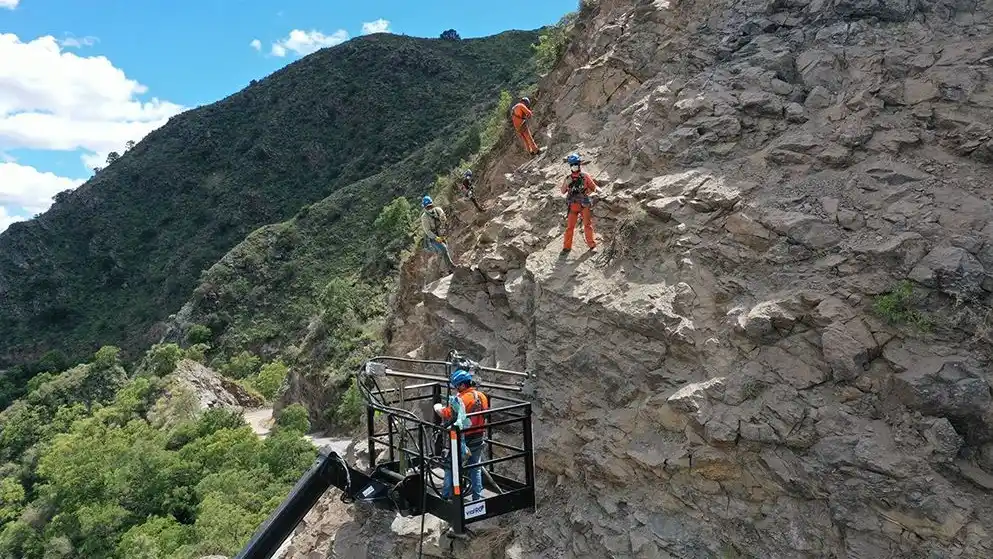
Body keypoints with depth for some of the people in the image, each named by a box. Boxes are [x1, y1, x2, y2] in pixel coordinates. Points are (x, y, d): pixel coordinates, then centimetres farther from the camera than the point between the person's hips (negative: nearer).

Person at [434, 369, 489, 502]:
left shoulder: (462, 399, -23)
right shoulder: (482, 396, 0)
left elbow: (446, 414, -22)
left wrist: (437, 408, -4)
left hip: (463, 441, -6)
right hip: (478, 440, 7)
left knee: (450, 467, 9)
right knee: (476, 469, 18)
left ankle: (445, 496, 16)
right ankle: (477, 497, 23)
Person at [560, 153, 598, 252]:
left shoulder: (585, 176, -2)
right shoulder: (568, 178, 4)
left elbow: (594, 188, 5)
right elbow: (563, 192, 3)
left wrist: (586, 192, -10)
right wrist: (566, 183, -13)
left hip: (585, 204, -2)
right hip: (573, 206, 2)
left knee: (587, 225, 0)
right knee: (569, 226, 2)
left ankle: (592, 245, 10)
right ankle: (567, 246, 9)